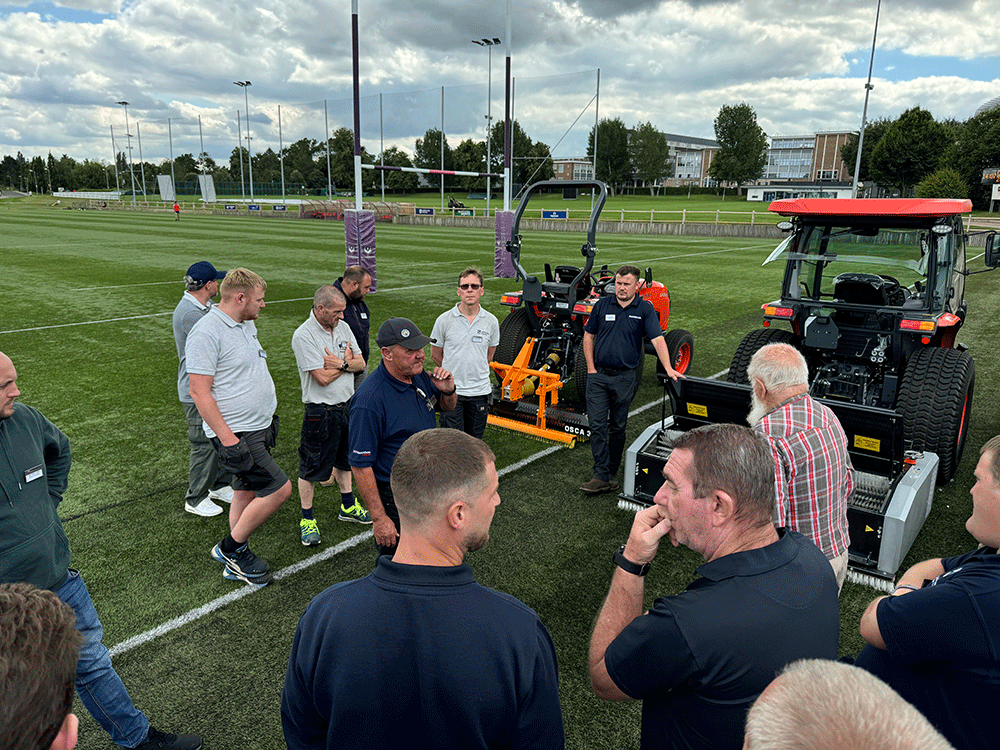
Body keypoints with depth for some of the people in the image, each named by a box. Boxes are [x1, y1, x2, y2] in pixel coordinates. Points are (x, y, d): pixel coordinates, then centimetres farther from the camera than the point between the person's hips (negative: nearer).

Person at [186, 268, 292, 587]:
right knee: (279, 489, -11)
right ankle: (231, 547, 8)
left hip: (258, 428, 9)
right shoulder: (207, 332, -18)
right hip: (235, 432, -9)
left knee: (247, 492, 16)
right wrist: (228, 439, -23)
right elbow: (199, 392, -21)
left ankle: (237, 560, 30)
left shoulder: (246, 324, 11)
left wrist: (268, 416, 21)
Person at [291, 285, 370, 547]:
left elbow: (360, 363, 3)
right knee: (311, 467, 4)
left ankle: (348, 506, 38)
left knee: (344, 457, 21)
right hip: (320, 412, -7)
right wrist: (346, 362, -7)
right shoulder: (303, 335, -18)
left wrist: (340, 363, -16)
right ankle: (307, 519, 19)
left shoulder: (343, 327, 5)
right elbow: (323, 377, -22)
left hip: (347, 405, 7)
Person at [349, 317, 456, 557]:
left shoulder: (419, 376, -4)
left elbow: (447, 407, 15)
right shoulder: (369, 400, -27)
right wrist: (378, 518, -23)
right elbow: (360, 465, -24)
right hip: (394, 499, -8)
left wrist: (448, 391, -9)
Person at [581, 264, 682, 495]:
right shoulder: (602, 305, 4)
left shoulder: (645, 309, -1)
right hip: (598, 375, 1)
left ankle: (612, 473, 22)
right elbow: (588, 336, 9)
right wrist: (591, 368, 2)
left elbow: (657, 339, -10)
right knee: (597, 425, -5)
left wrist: (669, 368, -22)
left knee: (618, 428, 9)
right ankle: (601, 476, -3)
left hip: (624, 377, -1)